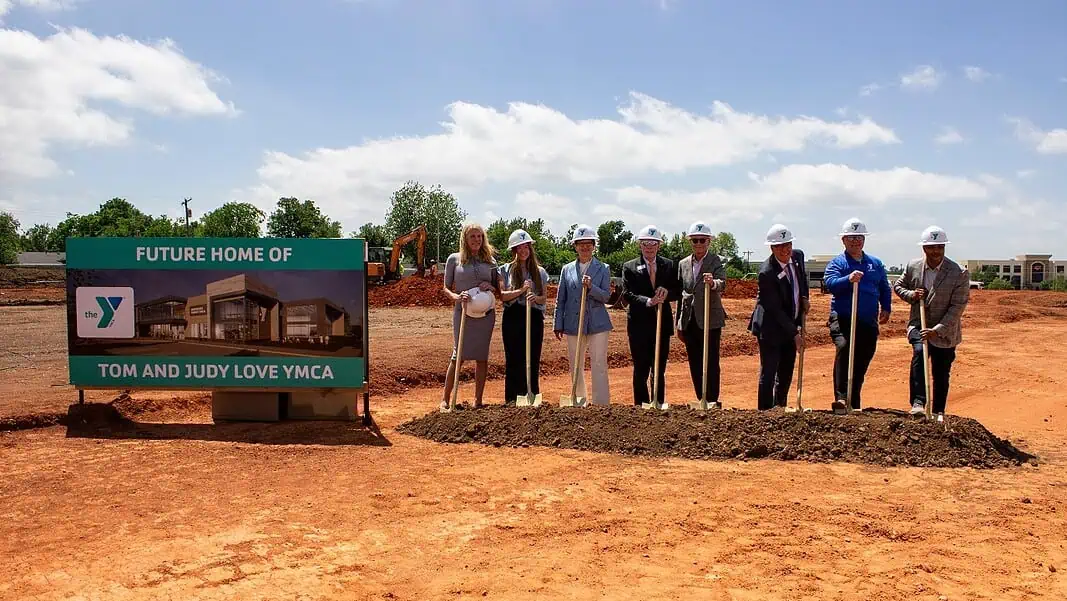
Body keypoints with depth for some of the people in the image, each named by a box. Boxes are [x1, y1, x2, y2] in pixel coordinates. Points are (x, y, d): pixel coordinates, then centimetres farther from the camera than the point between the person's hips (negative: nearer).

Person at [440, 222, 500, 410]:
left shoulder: (490, 261, 10)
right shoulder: (454, 259, 3)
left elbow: (499, 288, 14)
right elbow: (446, 288, 4)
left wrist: (491, 287, -8)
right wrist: (456, 296, -16)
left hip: (486, 313, 3)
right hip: (463, 312, -3)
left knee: (482, 356, 6)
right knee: (458, 355, -5)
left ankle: (478, 400, 15)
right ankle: (445, 399, 8)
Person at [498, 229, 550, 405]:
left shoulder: (539, 271, 10)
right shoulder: (505, 270, 4)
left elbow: (544, 298, 10)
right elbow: (502, 295, -4)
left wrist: (535, 298, -12)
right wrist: (521, 290, -17)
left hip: (535, 319, 2)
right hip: (513, 318, -2)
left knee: (533, 360, 4)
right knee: (513, 359, 2)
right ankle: (512, 399, 9)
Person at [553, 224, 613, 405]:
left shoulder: (603, 269, 3)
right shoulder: (567, 269, 8)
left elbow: (606, 296, -4)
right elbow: (560, 299, 9)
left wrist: (590, 287, -22)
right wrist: (558, 325, 5)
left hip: (597, 324, -2)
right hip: (573, 325, 3)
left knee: (599, 366, -7)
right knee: (575, 367, 10)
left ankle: (601, 404, -4)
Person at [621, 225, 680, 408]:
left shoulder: (669, 265, 7)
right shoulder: (629, 267, -1)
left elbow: (678, 292, 6)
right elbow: (627, 295, -10)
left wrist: (667, 292, -16)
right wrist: (648, 301, -25)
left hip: (662, 324, 2)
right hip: (639, 325, -2)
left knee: (660, 370, 8)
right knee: (641, 370, 6)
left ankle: (659, 406, 17)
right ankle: (641, 406, 16)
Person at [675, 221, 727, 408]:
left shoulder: (717, 262, -2)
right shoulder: (683, 264, 12)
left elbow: (722, 285, -20)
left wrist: (713, 282, -44)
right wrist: (679, 324, 13)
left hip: (710, 320, -5)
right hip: (689, 322, 5)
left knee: (711, 362, -4)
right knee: (695, 364, 9)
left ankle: (713, 401, 4)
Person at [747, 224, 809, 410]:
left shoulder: (798, 255, -3)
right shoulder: (767, 272, -25)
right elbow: (775, 309, -22)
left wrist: (804, 297, 4)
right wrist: (794, 333, -19)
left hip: (792, 324, 7)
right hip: (771, 328, -7)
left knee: (786, 372, 16)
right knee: (768, 373, -2)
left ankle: (781, 408, 30)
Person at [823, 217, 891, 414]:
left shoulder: (875, 263, 17)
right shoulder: (837, 263, 3)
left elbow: (885, 288, 22)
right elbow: (830, 283, -15)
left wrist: (886, 308, 7)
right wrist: (848, 279, -32)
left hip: (869, 322, 5)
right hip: (843, 318, -5)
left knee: (861, 365, 9)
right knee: (843, 347, -31)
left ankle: (854, 405, 23)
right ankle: (841, 399, -35)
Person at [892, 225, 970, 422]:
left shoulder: (959, 273, -14)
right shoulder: (913, 266, -3)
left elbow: (958, 306, -15)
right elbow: (898, 286, 13)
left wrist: (937, 330, -22)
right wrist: (911, 294, -10)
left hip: (945, 331, -1)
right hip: (918, 325, 1)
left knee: (941, 374, 9)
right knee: (919, 353, -28)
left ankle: (938, 412, 28)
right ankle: (918, 403, -27)